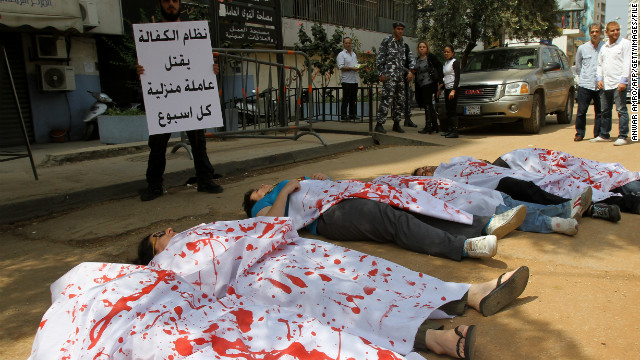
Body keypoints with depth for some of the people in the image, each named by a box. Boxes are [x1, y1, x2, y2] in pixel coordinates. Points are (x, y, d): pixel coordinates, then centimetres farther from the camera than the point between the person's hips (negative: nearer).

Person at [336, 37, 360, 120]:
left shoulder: (354, 54, 20)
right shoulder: (341, 54, -3)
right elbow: (341, 67, -14)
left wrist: (358, 67, 4)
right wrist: (351, 68, -20)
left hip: (355, 80, 7)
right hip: (347, 81, -7)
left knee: (353, 99, 10)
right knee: (345, 99, -5)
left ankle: (352, 114, 16)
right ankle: (343, 115, 0)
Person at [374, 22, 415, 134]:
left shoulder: (402, 42, 15)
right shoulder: (387, 41, -4)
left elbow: (406, 58, 21)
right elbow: (379, 58, -7)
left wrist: (410, 71, 10)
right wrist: (381, 73, -12)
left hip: (400, 76, 7)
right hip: (389, 75, -7)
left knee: (400, 101, 8)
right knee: (387, 99, -13)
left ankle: (396, 124, 17)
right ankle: (379, 124, -9)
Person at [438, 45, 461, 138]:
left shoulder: (455, 62, -6)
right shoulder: (445, 63, 18)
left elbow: (457, 77, -13)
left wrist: (453, 90, -22)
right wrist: (441, 89, 24)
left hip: (453, 88, -8)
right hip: (447, 88, 8)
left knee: (452, 110, -11)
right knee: (448, 110, 7)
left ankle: (454, 131, -12)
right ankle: (449, 129, 12)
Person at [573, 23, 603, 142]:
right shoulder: (582, 48, 8)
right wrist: (584, 76, 10)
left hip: (600, 86, 0)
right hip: (585, 85, 0)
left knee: (600, 112, 4)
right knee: (581, 111, -1)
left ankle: (598, 134, 14)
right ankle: (580, 133, 12)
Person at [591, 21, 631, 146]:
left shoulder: (625, 43, 1)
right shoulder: (604, 47, 18)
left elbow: (627, 63, -6)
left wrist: (623, 81, -13)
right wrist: (599, 78, 7)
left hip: (618, 83, -6)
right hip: (605, 84, 6)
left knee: (621, 110, -6)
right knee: (605, 111, 11)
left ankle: (622, 136, -5)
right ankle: (604, 135, 21)